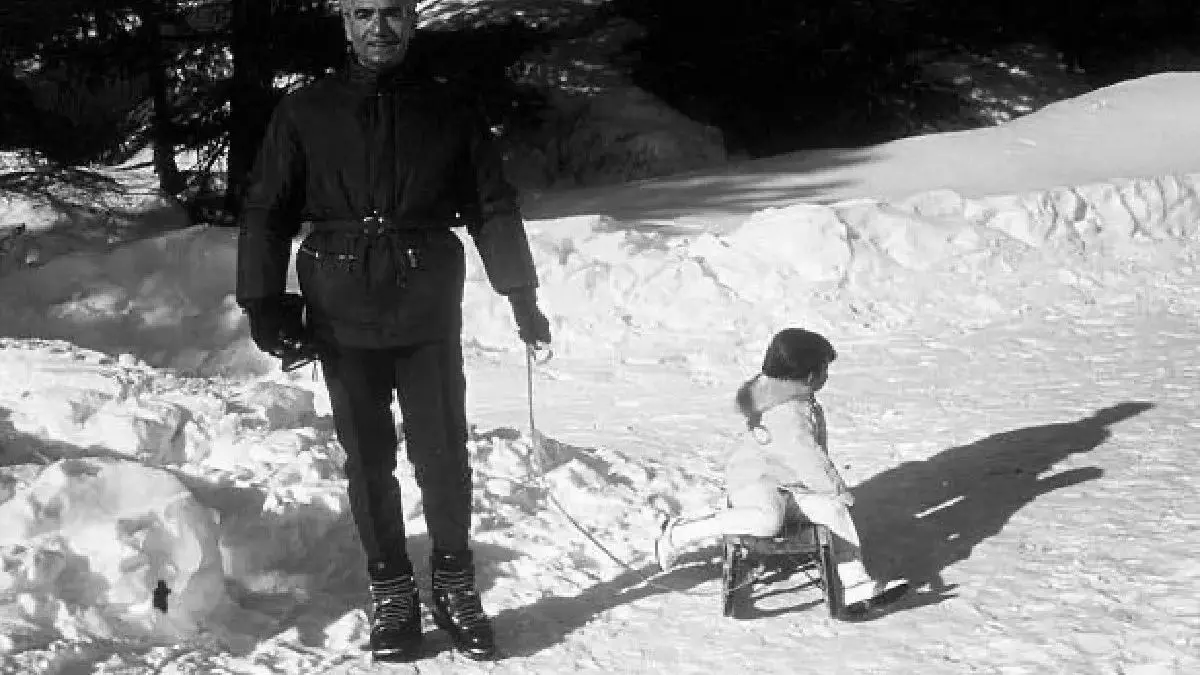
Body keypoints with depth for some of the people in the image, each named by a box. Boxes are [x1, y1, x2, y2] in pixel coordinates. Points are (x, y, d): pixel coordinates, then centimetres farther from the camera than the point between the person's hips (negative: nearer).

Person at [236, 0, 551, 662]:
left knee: (443, 456, 2)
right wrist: (264, 303, -4)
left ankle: (454, 586, 18)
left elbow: (494, 207, 8)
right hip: (345, 317, 0)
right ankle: (390, 592, 16)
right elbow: (266, 211, 4)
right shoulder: (305, 112, 4)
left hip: (430, 314, 0)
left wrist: (522, 295, 5)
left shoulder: (452, 110, 5)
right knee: (368, 459, 6)